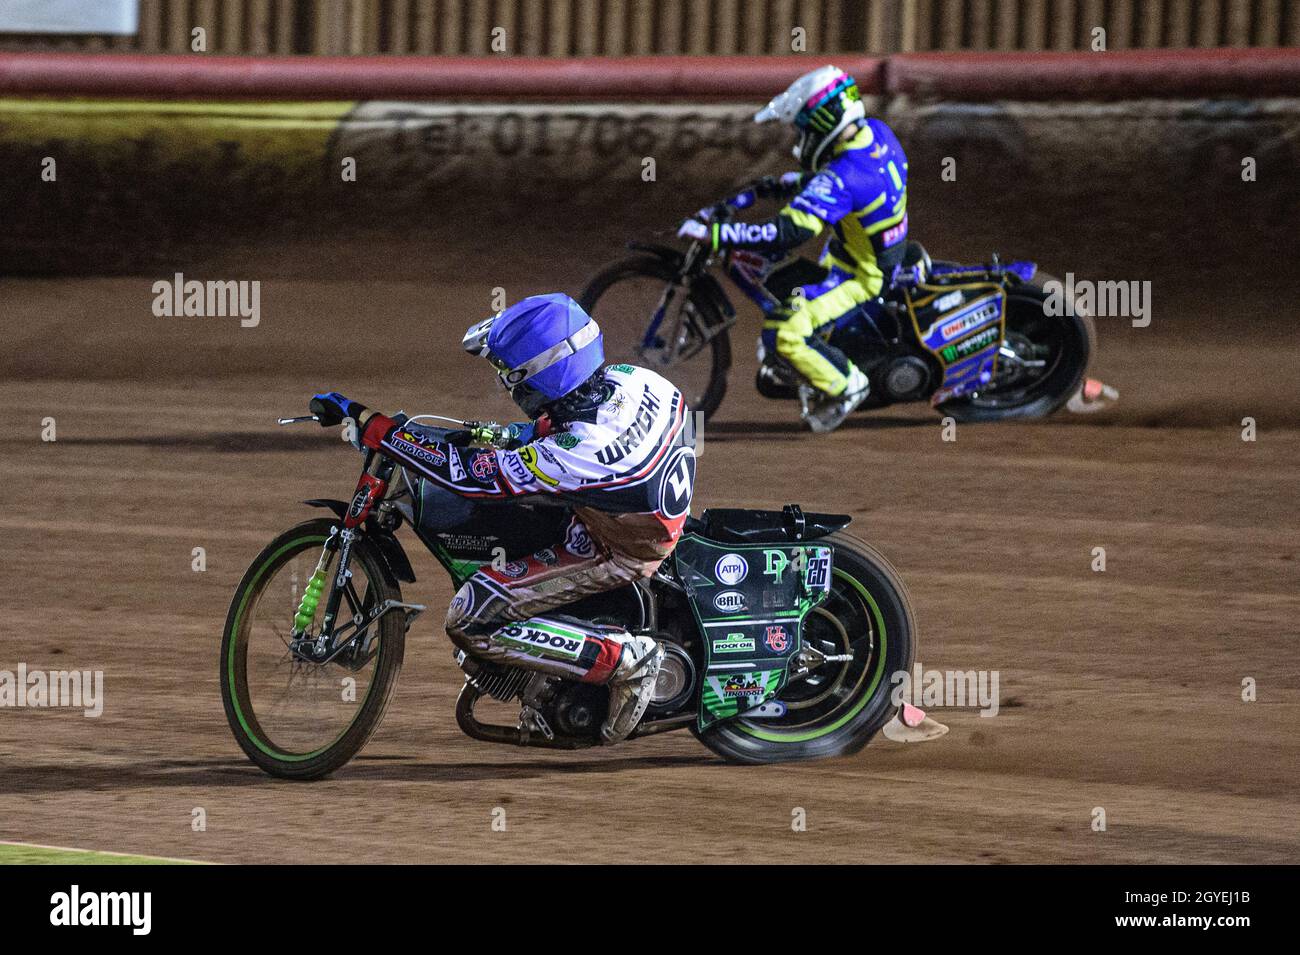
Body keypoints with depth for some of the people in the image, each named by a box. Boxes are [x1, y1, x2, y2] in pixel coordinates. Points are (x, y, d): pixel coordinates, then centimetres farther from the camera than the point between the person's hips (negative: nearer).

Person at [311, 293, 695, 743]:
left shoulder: (569, 455, -35)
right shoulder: (630, 380, -15)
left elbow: (465, 472, -29)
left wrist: (367, 425, -27)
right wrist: (520, 433, 13)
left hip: (618, 554, -8)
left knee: (470, 621, -11)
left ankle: (625, 660, -7)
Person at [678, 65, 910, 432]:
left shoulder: (841, 180, -34)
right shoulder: (876, 133, -7)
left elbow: (788, 232, -39)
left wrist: (713, 233, -38)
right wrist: (787, 185, 10)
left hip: (861, 277, -10)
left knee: (783, 332, -19)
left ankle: (846, 383, 2)